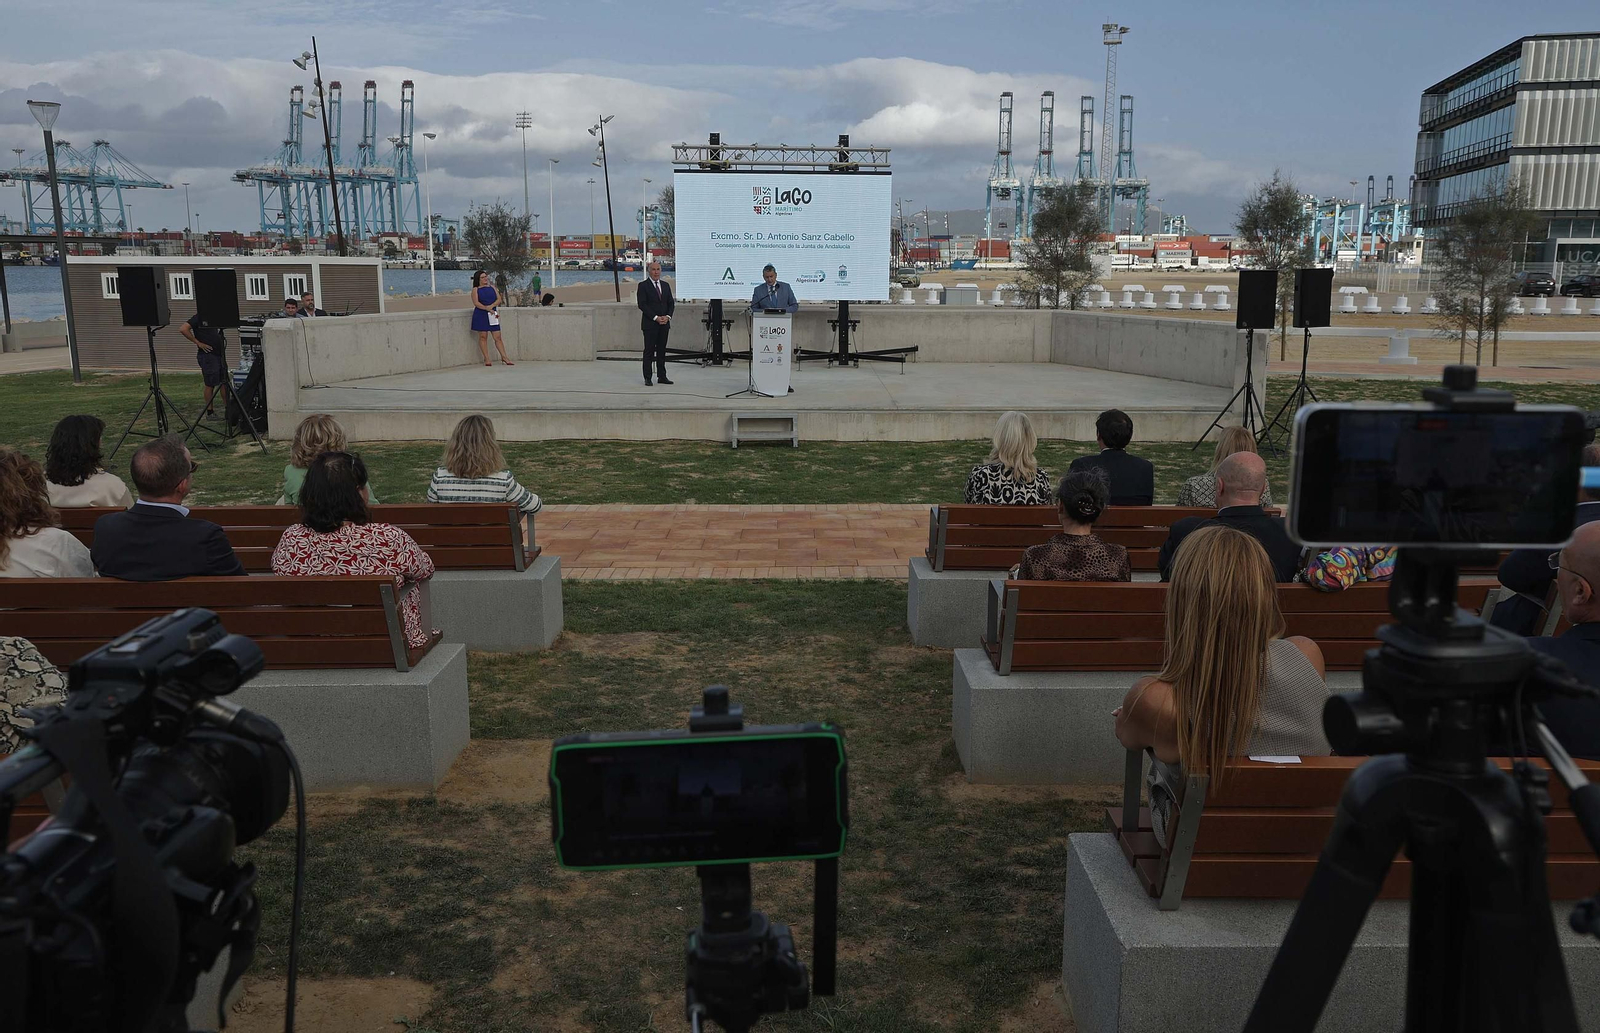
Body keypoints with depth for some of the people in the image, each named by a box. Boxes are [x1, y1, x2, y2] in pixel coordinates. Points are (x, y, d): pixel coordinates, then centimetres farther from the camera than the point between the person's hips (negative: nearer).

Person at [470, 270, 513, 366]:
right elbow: (476, 303, -9)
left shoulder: (492, 287, 13)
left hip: (493, 315, 3)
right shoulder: (476, 289, 2)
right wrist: (488, 309, -16)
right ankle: (486, 359, 2)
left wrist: (491, 306, -13)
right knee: (483, 336, -1)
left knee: (498, 337, 1)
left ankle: (504, 357, 2)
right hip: (481, 315, -3)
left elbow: (499, 299, 5)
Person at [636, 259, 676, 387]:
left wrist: (668, 316, -5)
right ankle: (647, 378, 0)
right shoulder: (643, 285, -3)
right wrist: (656, 318, -15)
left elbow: (671, 303, 13)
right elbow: (642, 305, -10)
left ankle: (662, 376, 13)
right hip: (649, 324, -5)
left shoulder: (666, 285, 14)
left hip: (664, 323, 5)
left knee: (662, 350, 8)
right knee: (649, 351, -3)